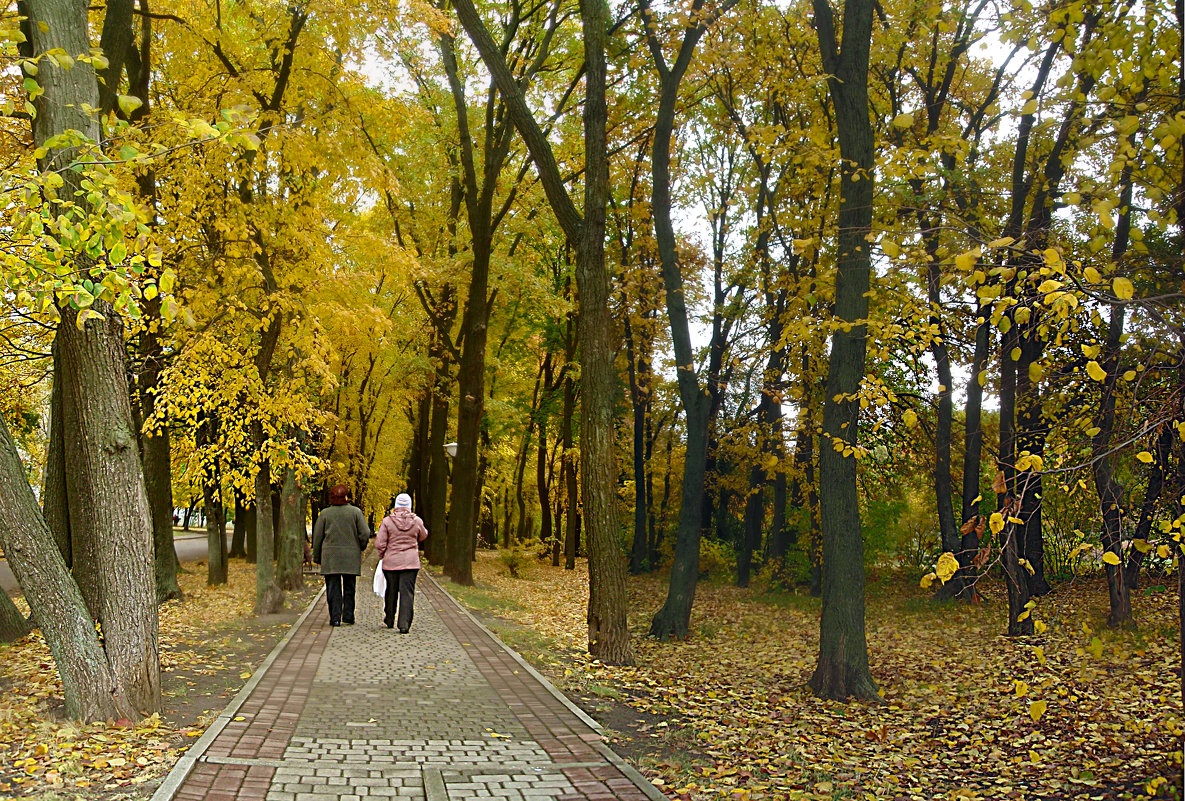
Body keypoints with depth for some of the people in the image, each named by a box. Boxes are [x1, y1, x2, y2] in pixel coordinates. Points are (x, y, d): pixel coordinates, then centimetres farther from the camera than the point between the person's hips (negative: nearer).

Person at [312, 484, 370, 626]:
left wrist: (317, 557, 14)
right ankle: (348, 616, 9)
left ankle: (335, 618, -1)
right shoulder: (356, 512, -1)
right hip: (351, 556, 0)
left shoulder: (325, 513, 1)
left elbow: (317, 536, 4)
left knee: (333, 588, 3)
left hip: (330, 557, 0)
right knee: (349, 588, 11)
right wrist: (360, 548, 14)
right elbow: (365, 533, -5)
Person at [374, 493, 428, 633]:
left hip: (391, 562, 1)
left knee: (391, 591, 16)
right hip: (410, 562, -1)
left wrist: (382, 555, 10)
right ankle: (404, 624, -8)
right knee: (407, 592, 0)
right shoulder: (417, 521, -4)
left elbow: (379, 544, -7)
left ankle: (389, 621, 30)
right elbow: (423, 536, 15)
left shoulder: (387, 521, -7)